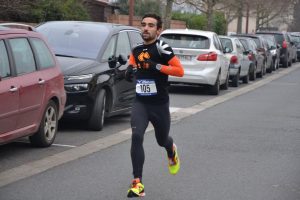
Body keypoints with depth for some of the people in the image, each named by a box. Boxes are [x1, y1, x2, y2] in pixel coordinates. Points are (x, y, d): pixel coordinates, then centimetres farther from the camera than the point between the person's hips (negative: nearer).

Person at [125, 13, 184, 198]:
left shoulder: (162, 48, -11)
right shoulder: (137, 50, 5)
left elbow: (180, 71, -17)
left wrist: (157, 66, -25)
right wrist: (129, 72, -2)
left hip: (160, 104, -3)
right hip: (140, 103, 3)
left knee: (162, 140, 17)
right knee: (136, 137, -20)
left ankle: (172, 152, 57)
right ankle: (138, 184, -19)